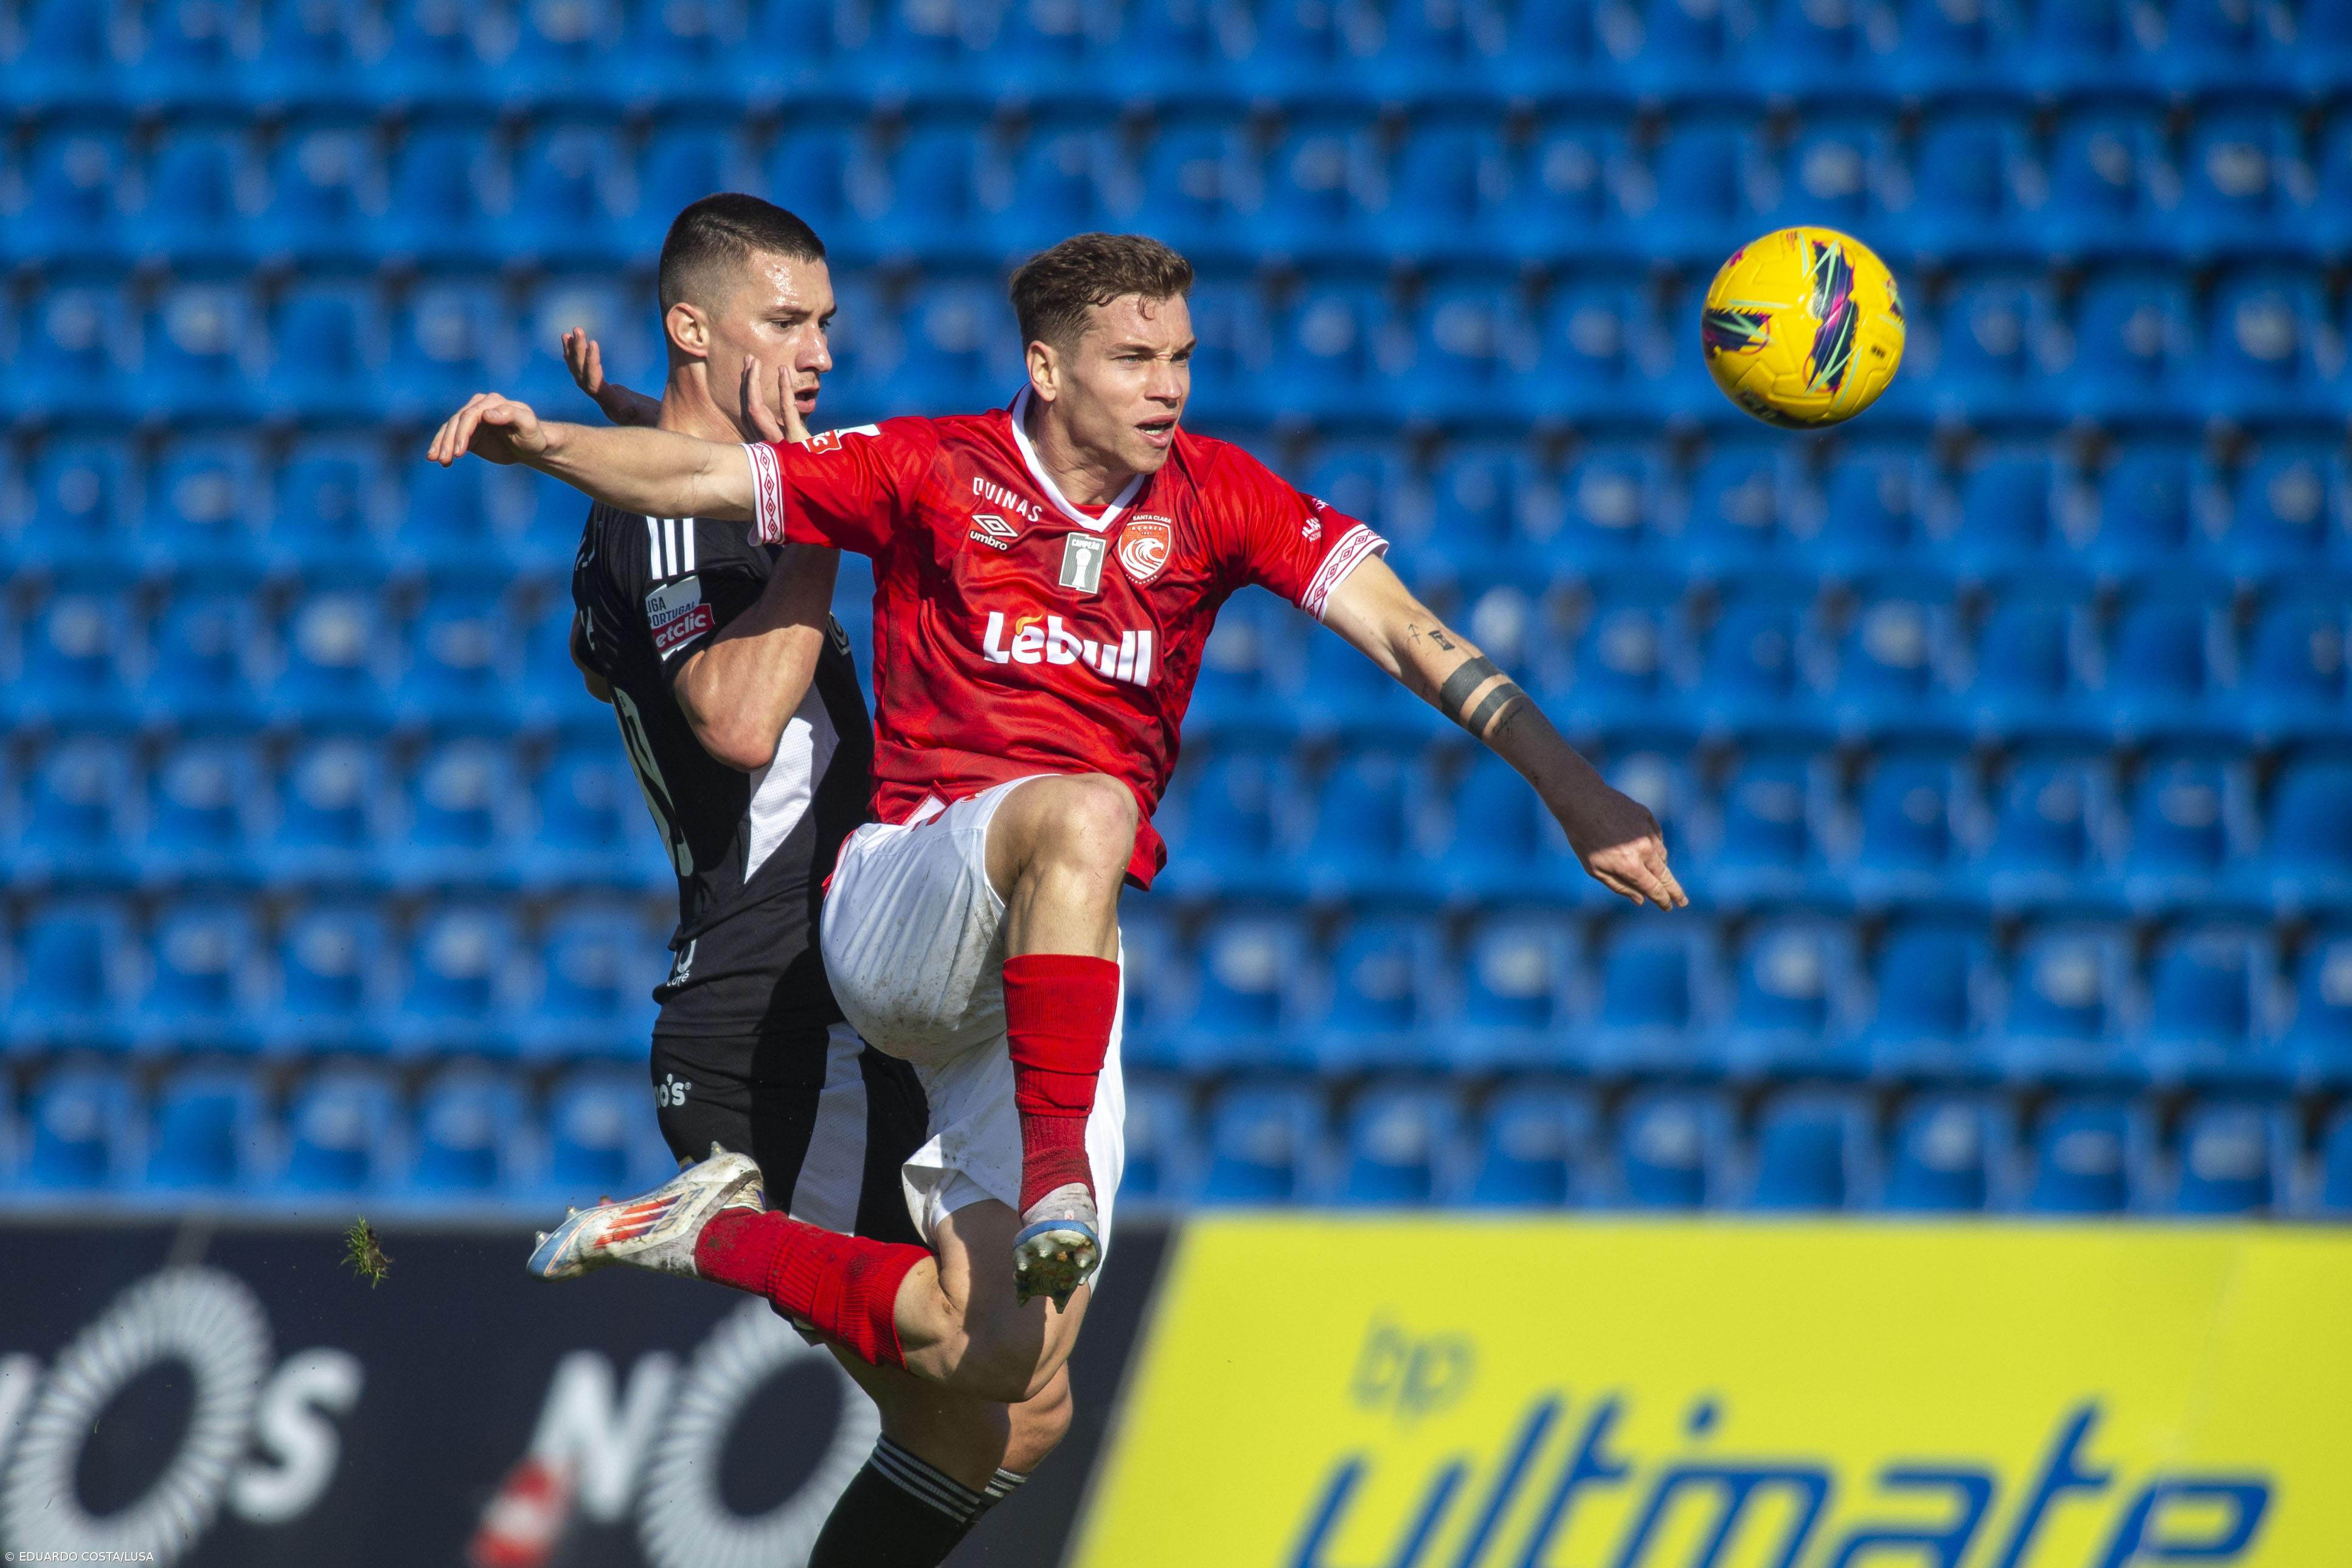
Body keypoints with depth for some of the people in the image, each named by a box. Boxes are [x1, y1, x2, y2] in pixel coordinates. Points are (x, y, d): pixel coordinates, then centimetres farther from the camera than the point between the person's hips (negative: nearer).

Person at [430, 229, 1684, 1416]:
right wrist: (535, 442, -22)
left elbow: (1402, 632, 0)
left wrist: (1567, 784, -9)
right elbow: (695, 477, -3)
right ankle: (1053, 1182, -38)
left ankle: (719, 1239, 11)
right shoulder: (938, 473, 1)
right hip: (890, 910, -4)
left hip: (1054, 961, 4)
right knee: (1084, 811, -39)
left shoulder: (1208, 497, 6)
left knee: (1006, 1357, -10)